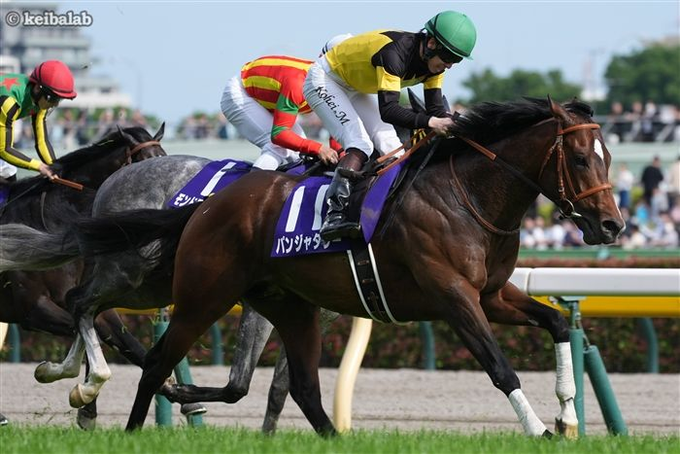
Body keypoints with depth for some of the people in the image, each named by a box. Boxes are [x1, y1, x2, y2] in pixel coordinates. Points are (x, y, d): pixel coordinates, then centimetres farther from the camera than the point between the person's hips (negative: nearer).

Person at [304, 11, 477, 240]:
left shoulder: (432, 60, -11)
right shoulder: (394, 53, -37)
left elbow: (436, 109, -10)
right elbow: (388, 110, -46)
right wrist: (429, 122, -58)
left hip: (356, 90, 9)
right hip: (324, 81, -9)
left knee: (391, 148, -1)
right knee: (360, 146, -25)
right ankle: (334, 216, -33)